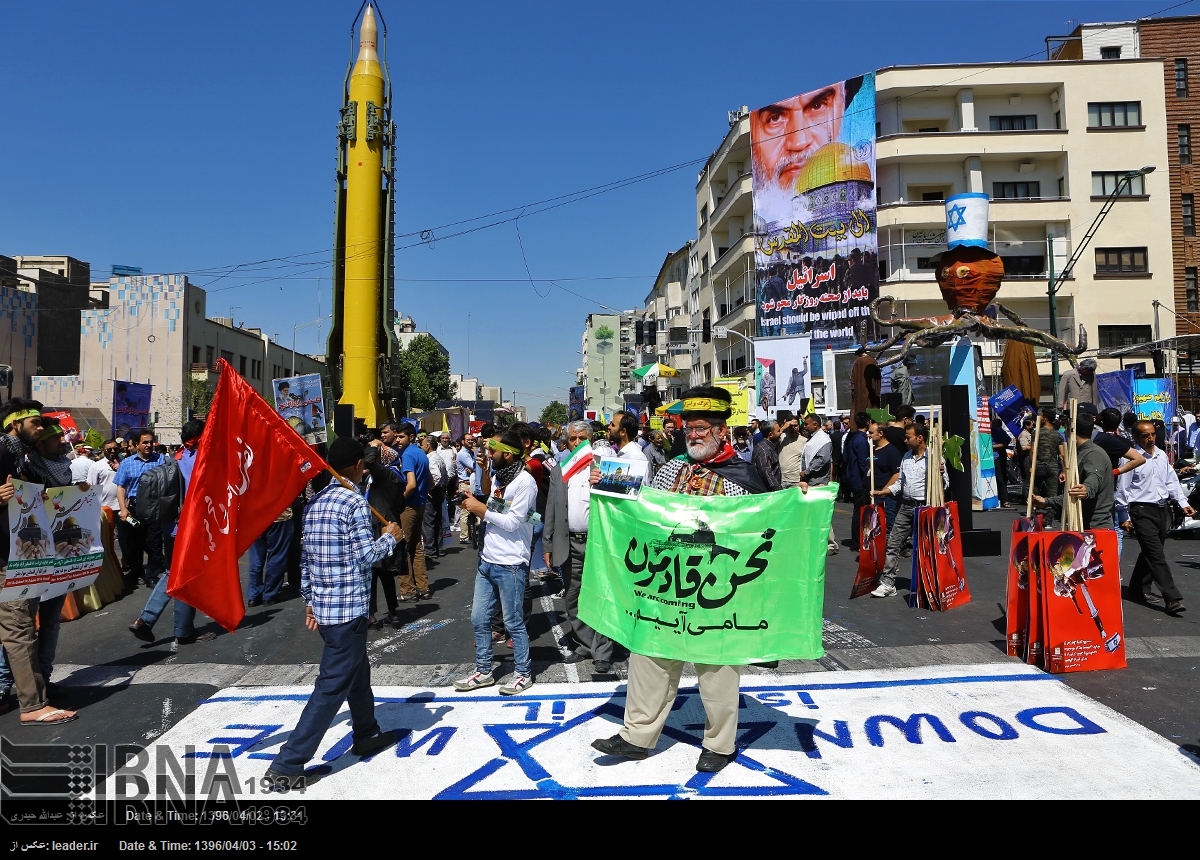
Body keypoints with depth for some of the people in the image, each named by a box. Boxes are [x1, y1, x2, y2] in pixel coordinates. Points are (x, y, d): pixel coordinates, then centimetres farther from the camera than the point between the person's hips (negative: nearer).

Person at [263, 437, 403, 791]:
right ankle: (286, 766, 1)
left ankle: (367, 734, 39)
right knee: (332, 686, -2)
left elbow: (305, 558, 12)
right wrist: (390, 537, 1)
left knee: (358, 670, 23)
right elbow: (366, 556, -16)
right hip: (348, 607, -9)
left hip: (323, 604, 9)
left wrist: (310, 600, 19)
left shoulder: (314, 503, 8)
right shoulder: (355, 503, -16)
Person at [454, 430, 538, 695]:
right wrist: (474, 505, -3)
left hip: (510, 565, -8)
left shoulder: (524, 482, -15)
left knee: (513, 622, 4)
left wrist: (481, 509, -13)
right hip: (487, 561, 8)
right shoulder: (498, 477, 10)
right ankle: (483, 671, 28)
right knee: (479, 619, 14)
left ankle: (523, 673, 21)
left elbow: (513, 522, -19)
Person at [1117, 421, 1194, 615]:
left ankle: (1139, 589, 28)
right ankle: (1173, 598, -10)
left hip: (1163, 509, 7)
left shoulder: (1162, 455, 10)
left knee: (1150, 553, 15)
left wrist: (1183, 503, 6)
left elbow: (1171, 481, 16)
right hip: (1142, 511, -7)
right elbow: (1123, 489, -8)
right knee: (1156, 555, -9)